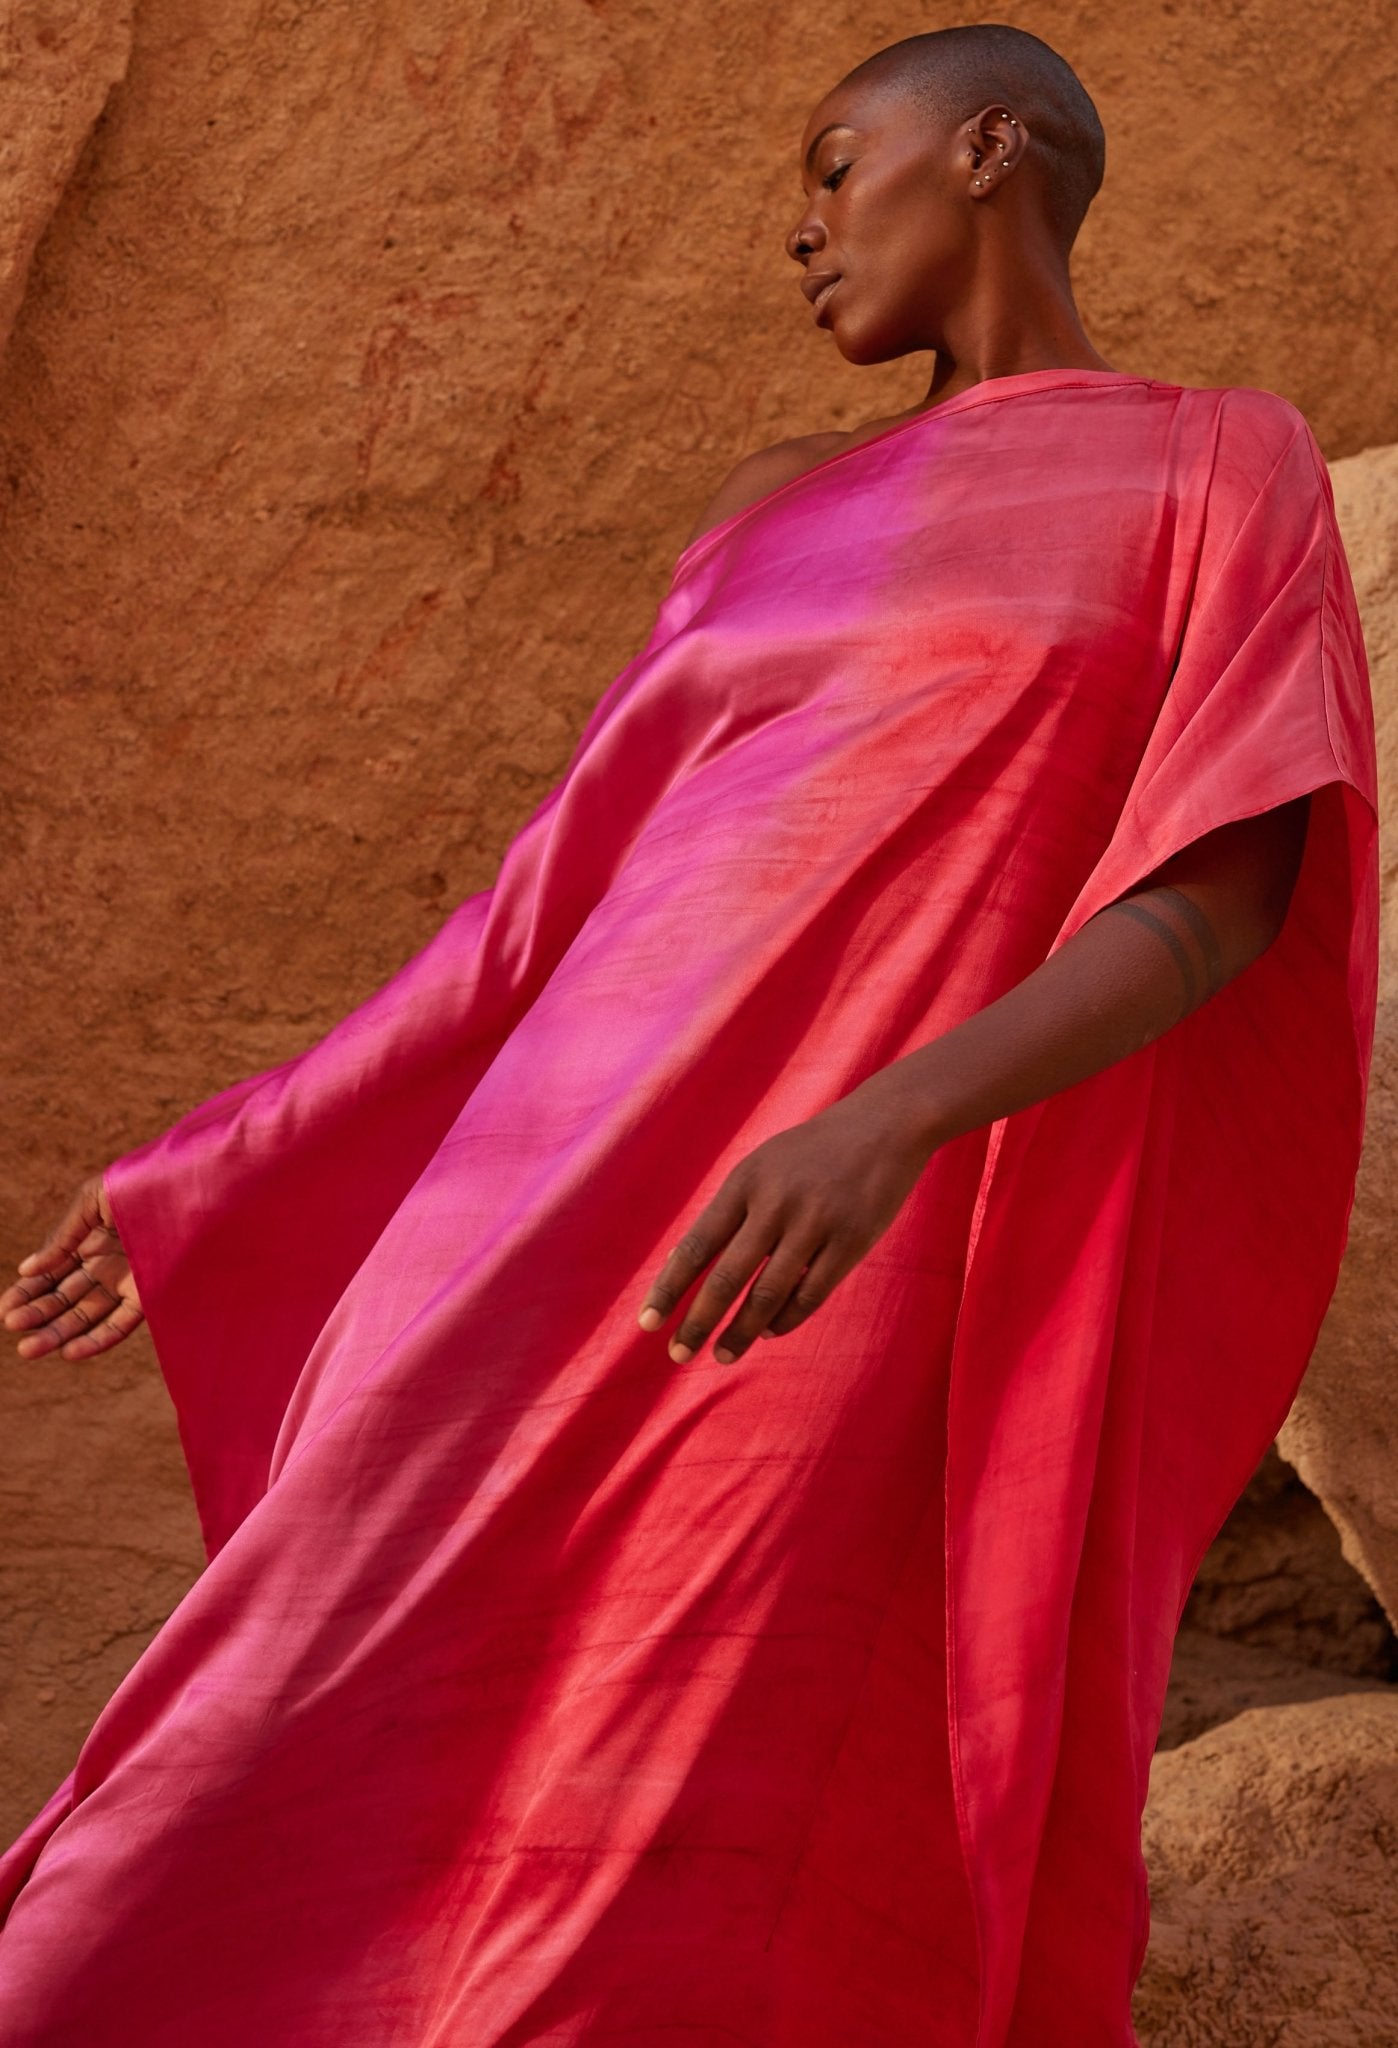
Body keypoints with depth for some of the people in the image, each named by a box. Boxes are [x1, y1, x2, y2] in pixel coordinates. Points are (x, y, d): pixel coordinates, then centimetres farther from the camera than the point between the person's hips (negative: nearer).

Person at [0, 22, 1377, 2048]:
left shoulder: (1239, 471, 8)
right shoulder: (782, 509, 24)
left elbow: (1224, 905, -6)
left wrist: (888, 1120, -26)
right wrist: (226, 1181, 18)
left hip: (882, 1297, -5)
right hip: (582, 1219, 6)